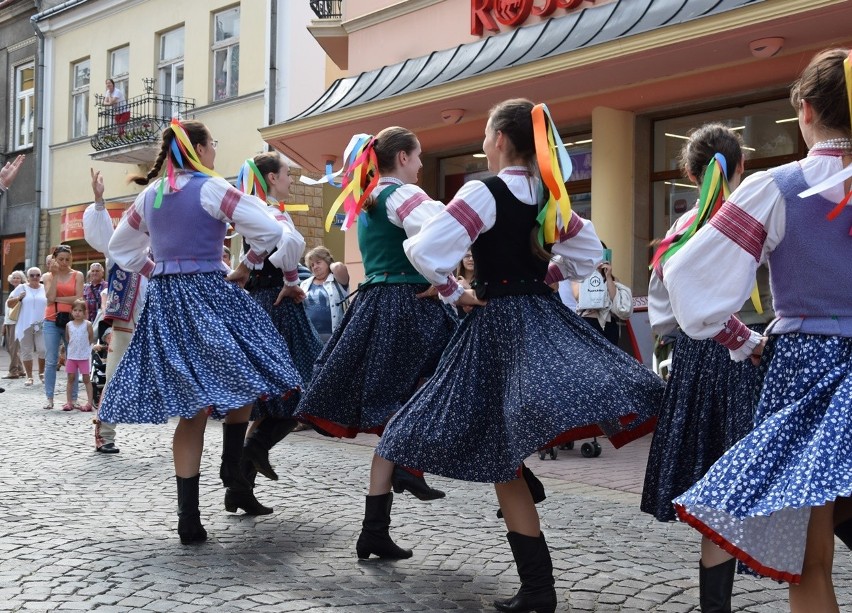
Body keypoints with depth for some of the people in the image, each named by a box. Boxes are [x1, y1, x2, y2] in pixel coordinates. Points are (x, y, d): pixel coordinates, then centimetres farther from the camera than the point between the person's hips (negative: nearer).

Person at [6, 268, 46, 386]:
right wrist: (18, 298, -12)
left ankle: (41, 373, 14)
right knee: (26, 351, 3)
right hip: (25, 325, 0)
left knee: (43, 349, -8)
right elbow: (9, 304, 6)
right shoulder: (21, 288, 5)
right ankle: (29, 377, 11)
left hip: (42, 325, 0)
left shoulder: (45, 288, 8)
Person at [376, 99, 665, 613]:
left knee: (502, 460, 1)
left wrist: (455, 294, -7)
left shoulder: (484, 192, -12)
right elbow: (588, 251, 19)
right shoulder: (551, 196, 7)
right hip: (545, 315, 7)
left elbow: (426, 249, -21)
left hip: (500, 322, -6)